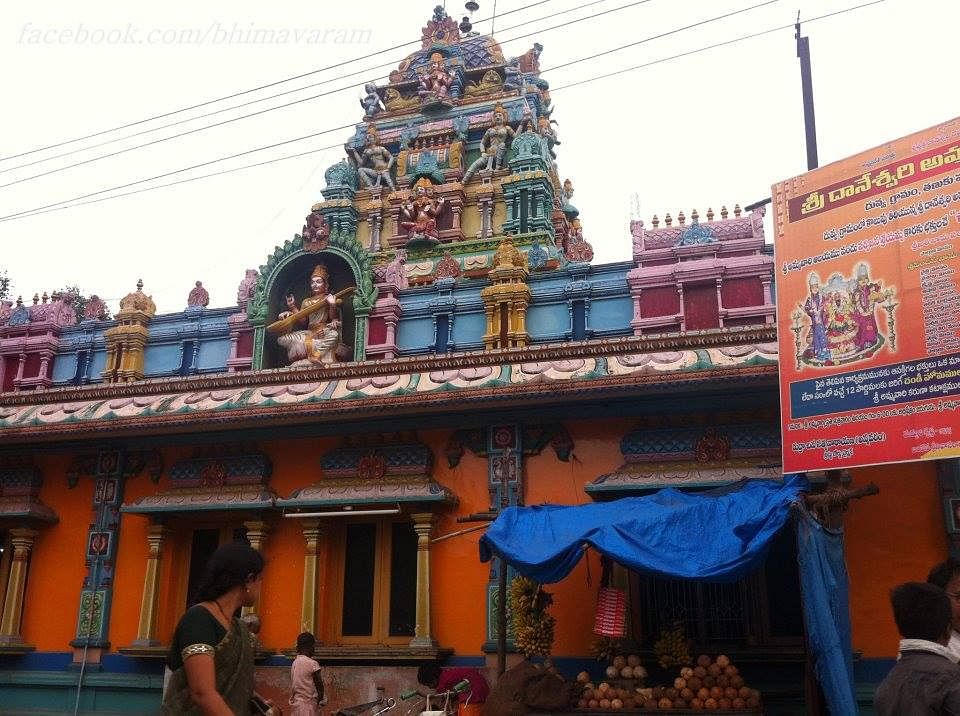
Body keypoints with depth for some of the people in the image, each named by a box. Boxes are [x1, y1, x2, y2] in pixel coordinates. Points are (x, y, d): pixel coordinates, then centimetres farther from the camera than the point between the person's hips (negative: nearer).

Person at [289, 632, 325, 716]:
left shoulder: (294, 663, 4)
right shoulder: (313, 664, -15)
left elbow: (293, 685, 8)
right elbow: (319, 685, -9)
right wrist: (321, 699, 6)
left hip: (296, 703, 7)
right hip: (309, 704, -7)